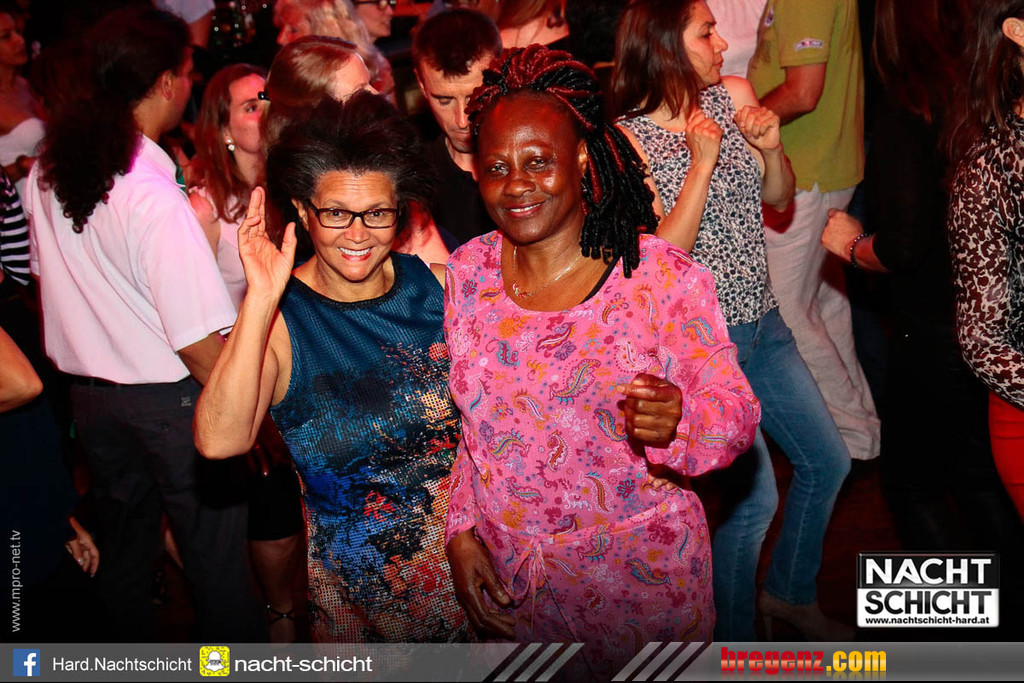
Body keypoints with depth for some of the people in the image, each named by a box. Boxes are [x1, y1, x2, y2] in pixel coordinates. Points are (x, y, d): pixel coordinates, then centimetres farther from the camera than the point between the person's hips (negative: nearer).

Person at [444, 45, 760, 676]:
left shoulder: (666, 278, -15)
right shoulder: (467, 273, -3)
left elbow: (736, 415, -14)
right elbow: (459, 417, 7)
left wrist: (676, 422, -35)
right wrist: (461, 530, 0)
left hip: (640, 573, -3)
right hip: (507, 574, 3)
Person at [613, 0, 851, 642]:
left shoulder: (733, 95, 0)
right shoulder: (627, 138, -16)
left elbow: (778, 197, 11)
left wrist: (772, 147, -9)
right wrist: (702, 161, -25)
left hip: (762, 320, 7)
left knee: (828, 461, 17)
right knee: (754, 496, -2)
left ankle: (792, 592, 41)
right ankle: (736, 639, 23)